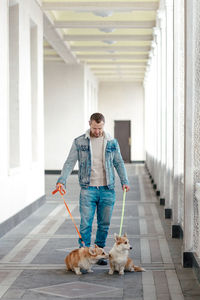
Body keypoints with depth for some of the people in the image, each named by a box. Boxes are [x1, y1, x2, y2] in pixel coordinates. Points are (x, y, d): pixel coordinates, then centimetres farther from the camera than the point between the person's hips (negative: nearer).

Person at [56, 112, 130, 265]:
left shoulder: (112, 142, 6)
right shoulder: (79, 142, 1)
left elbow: (119, 163, 11)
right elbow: (70, 162, -2)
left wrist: (124, 181, -1)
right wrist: (62, 180, -15)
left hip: (107, 189, 2)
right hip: (88, 189, -2)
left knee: (104, 224, 8)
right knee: (85, 224, -7)